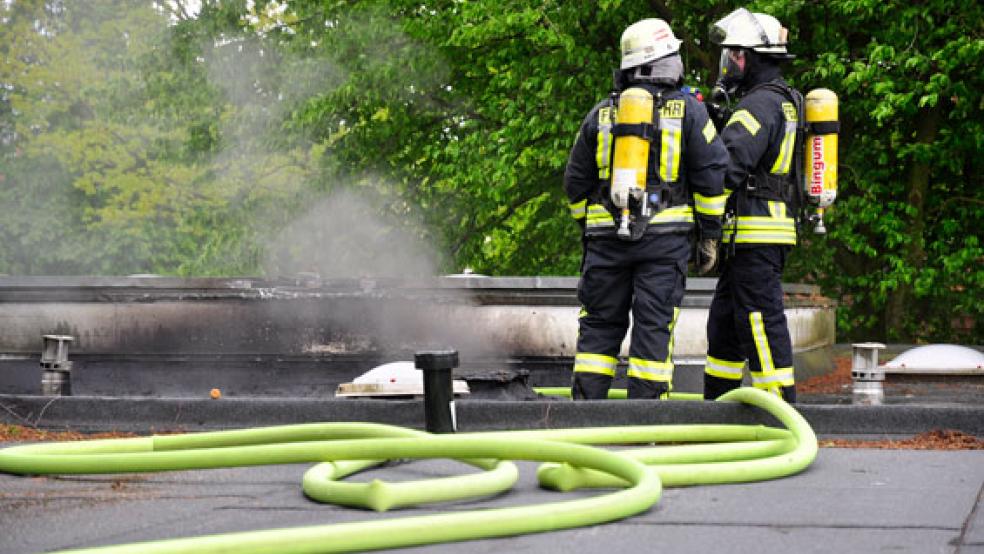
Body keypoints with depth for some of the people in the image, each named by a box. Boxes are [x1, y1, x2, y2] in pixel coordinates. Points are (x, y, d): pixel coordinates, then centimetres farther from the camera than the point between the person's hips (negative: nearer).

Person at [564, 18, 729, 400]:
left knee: (600, 324, 9)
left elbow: (576, 182, 14)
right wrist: (709, 235, 5)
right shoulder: (687, 111, 1)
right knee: (654, 326, -1)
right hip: (665, 236, -2)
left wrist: (587, 232, 25)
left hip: (607, 235, 2)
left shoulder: (602, 114, 10)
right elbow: (712, 174, -2)